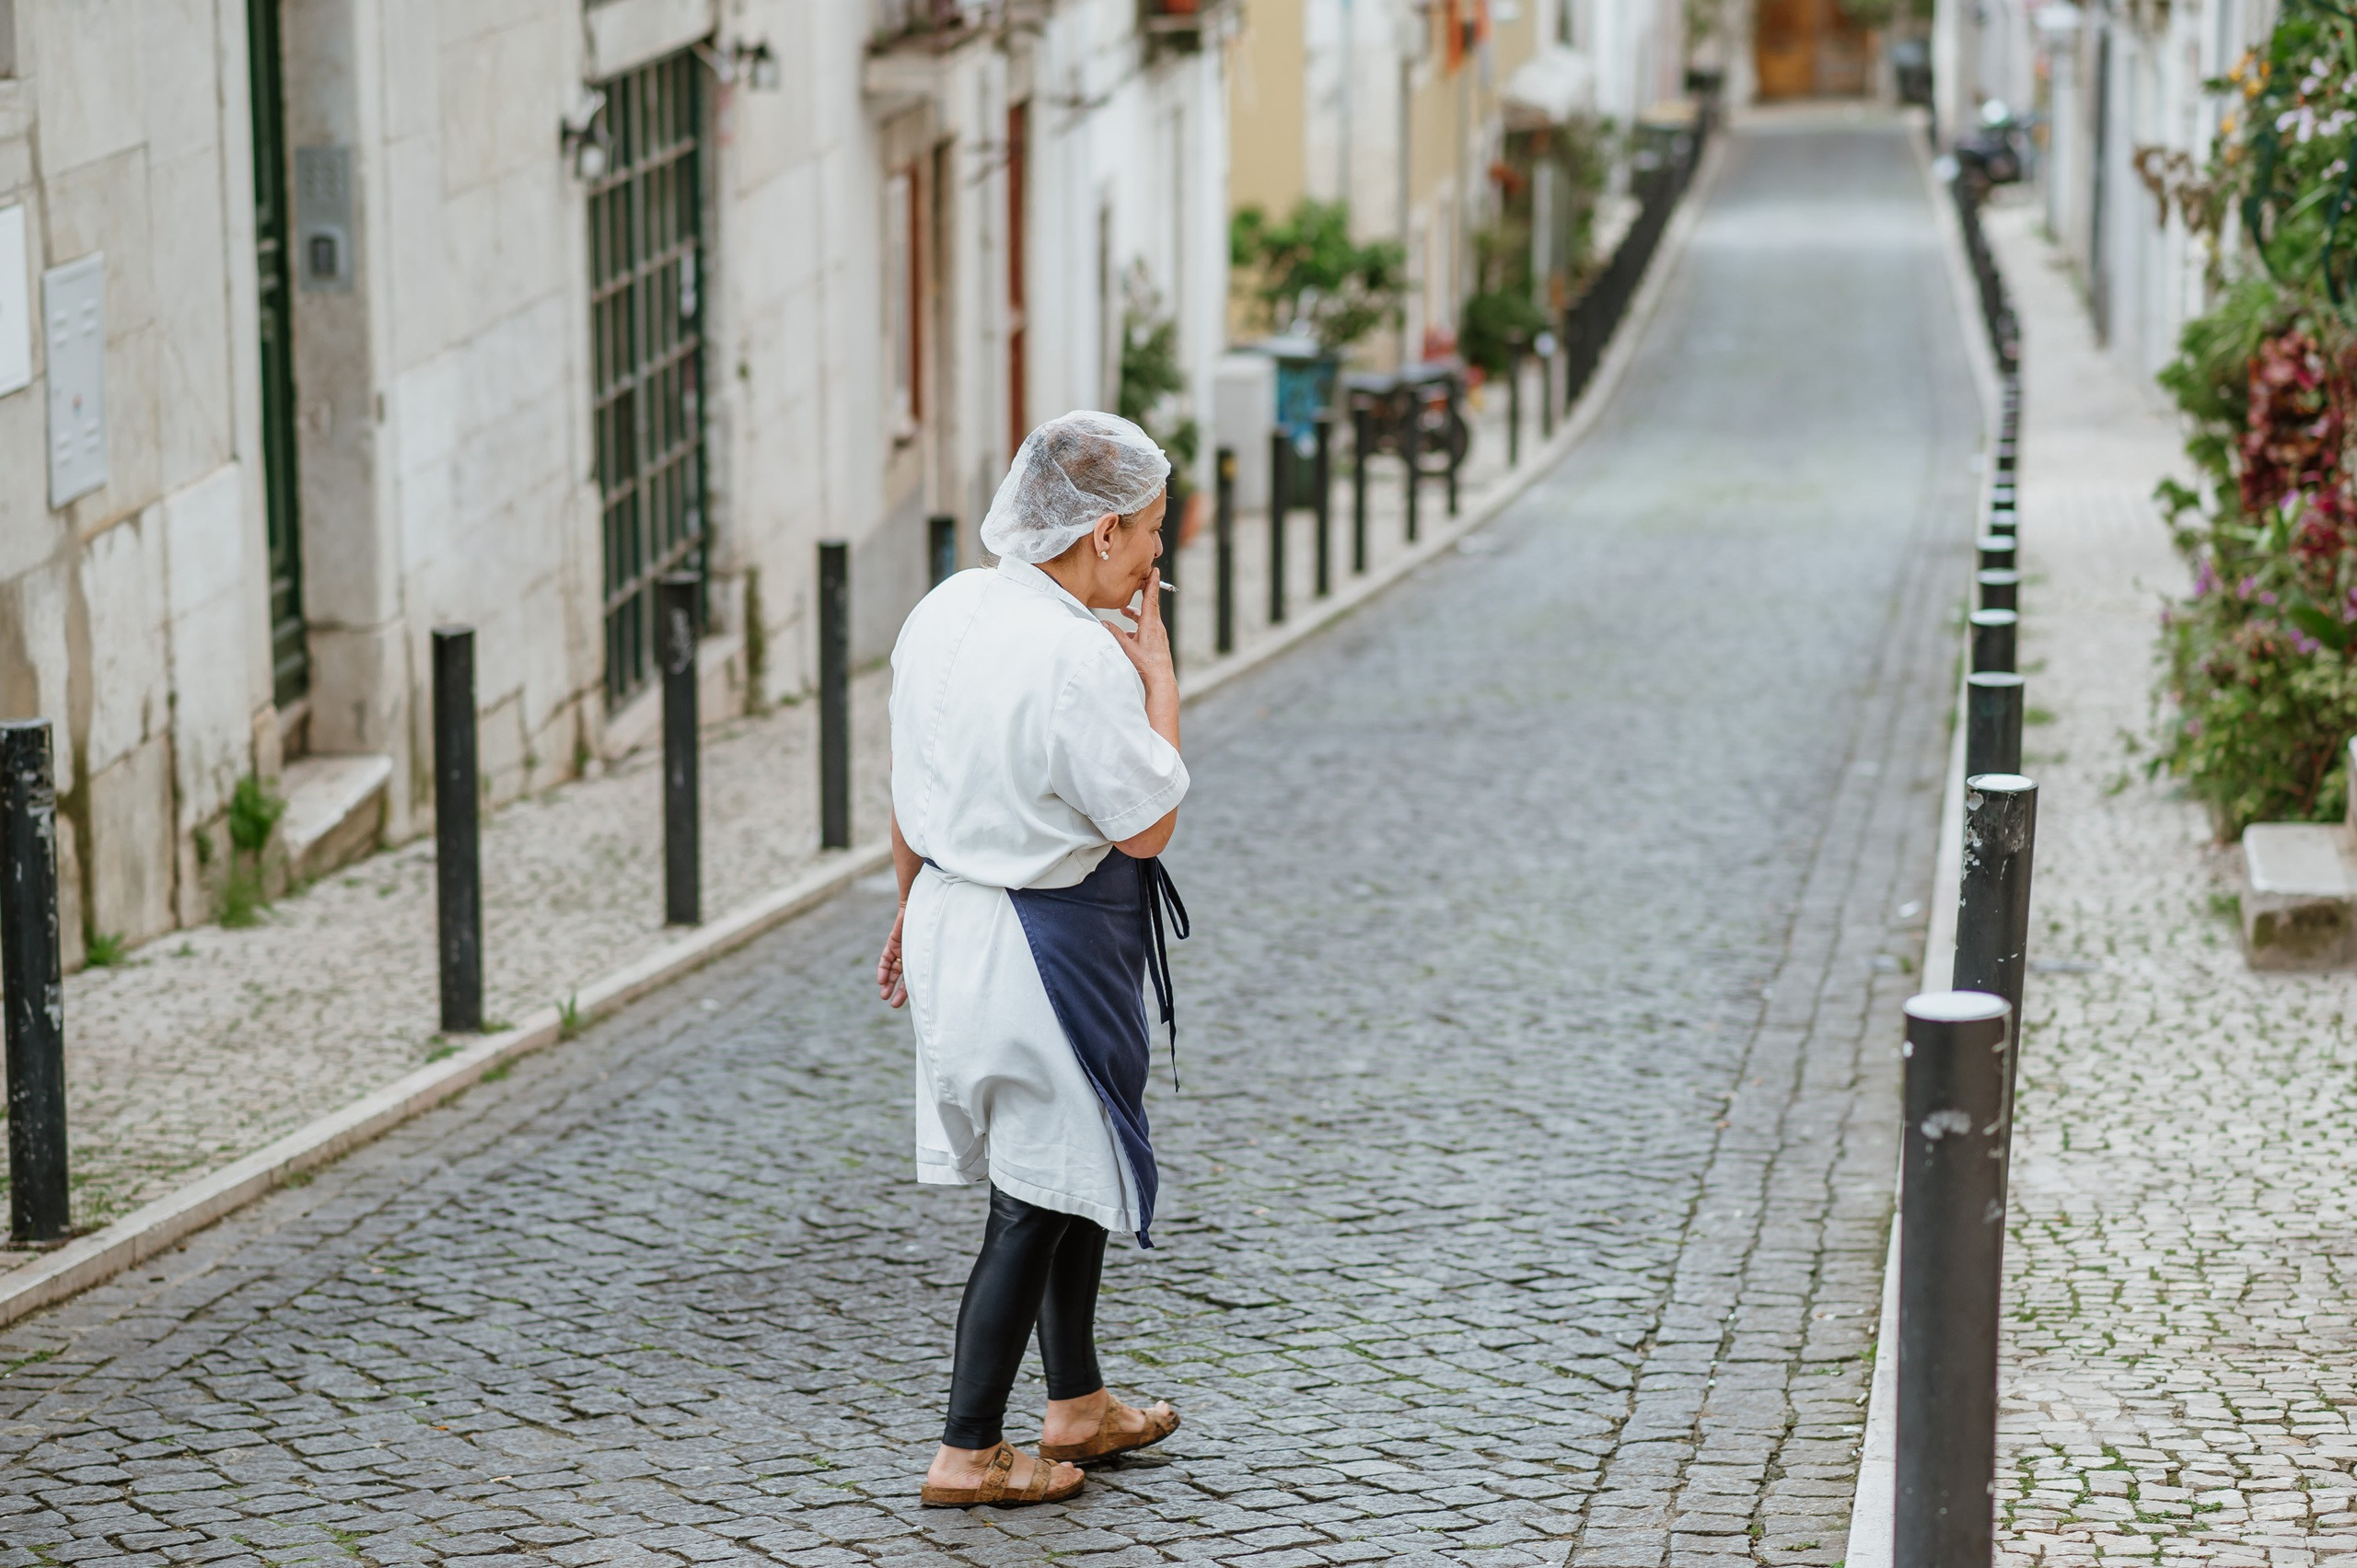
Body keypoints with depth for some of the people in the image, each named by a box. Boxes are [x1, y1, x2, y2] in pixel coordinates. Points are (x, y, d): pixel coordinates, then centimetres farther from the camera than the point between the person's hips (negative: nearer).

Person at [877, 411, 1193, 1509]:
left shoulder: (944, 612, 1)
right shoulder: (1080, 657, -25)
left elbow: (908, 798, 10)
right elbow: (1148, 823, -18)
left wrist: (915, 911, 23)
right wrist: (1156, 657, -13)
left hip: (953, 916, 9)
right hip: (1053, 950, -9)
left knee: (1070, 1171, 22)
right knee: (1041, 1195, 4)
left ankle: (1077, 1405, 35)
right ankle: (968, 1453, 11)